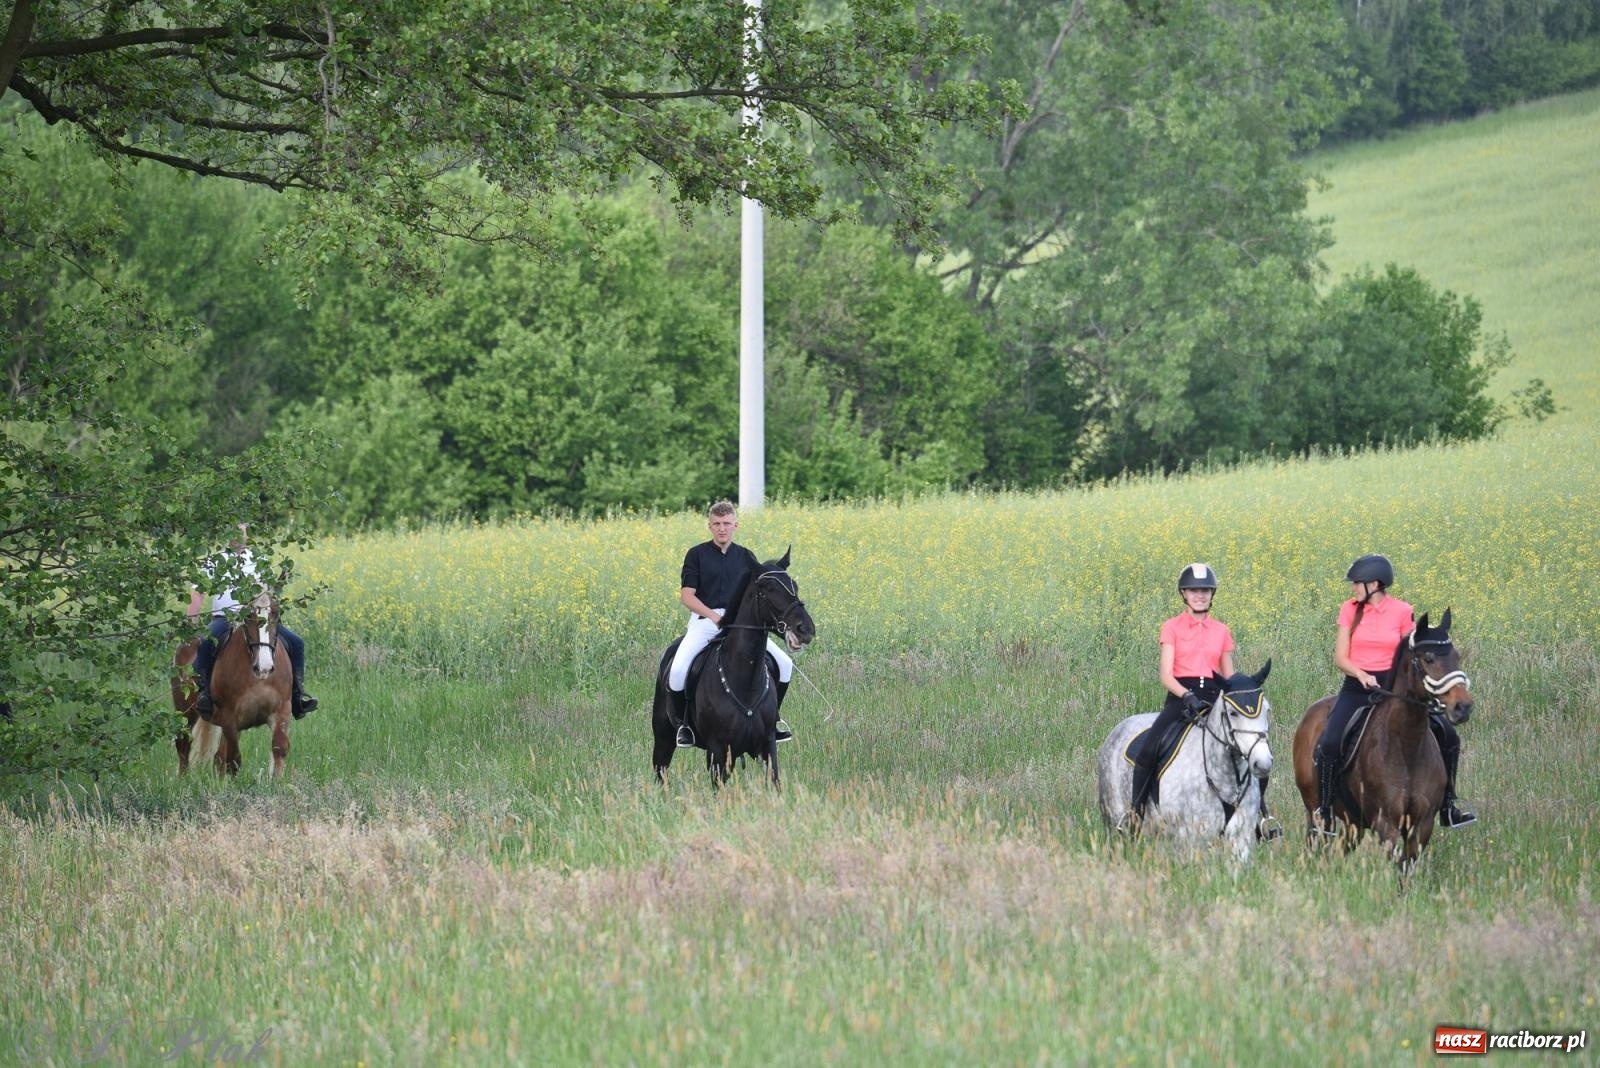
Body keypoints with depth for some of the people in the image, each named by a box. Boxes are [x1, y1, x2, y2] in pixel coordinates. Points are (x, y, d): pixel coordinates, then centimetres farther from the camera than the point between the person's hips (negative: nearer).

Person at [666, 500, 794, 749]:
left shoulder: (745, 556, 13)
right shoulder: (697, 554, 2)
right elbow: (687, 595, -4)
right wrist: (715, 617, -18)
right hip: (705, 620, -3)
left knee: (784, 663, -7)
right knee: (678, 670, -27)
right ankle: (682, 723, -2)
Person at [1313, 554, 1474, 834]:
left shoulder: (1402, 612, -1)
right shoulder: (1350, 610, 2)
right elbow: (1340, 657, 0)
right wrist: (1362, 675, -18)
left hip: (1393, 687, 1)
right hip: (1357, 687, -1)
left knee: (1447, 735, -8)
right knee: (1329, 744, -24)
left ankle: (1447, 807, 5)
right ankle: (1324, 811, -8)